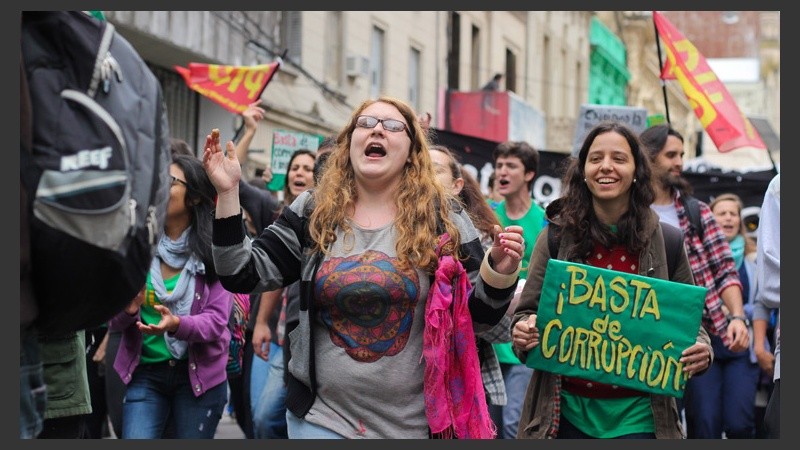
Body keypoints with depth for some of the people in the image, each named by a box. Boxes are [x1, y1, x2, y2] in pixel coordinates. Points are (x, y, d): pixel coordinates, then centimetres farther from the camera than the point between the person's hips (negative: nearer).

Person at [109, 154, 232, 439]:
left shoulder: (214, 250, -7)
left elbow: (217, 320, -12)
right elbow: (112, 320, 0)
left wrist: (177, 324, -30)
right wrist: (128, 310, -23)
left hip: (199, 373, -1)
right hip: (144, 373, 1)